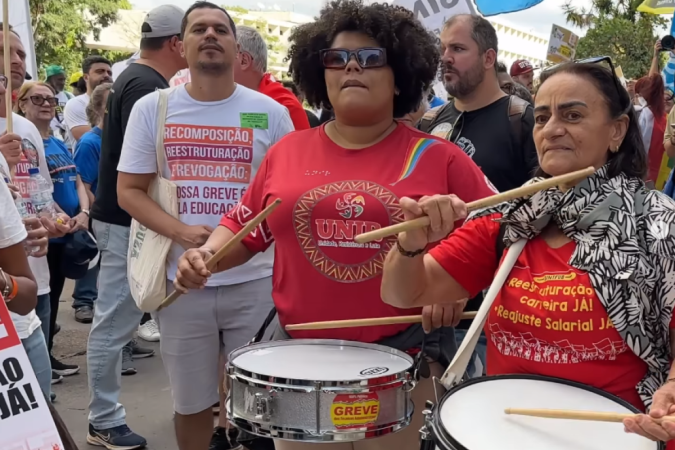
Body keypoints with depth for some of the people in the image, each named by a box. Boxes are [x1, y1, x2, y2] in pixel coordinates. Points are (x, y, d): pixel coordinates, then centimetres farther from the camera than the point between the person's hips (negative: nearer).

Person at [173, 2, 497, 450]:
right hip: (300, 354, 2)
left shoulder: (438, 158, -2)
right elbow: (242, 227, 12)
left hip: (406, 358, -1)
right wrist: (207, 255, -7)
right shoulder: (287, 152, 5)